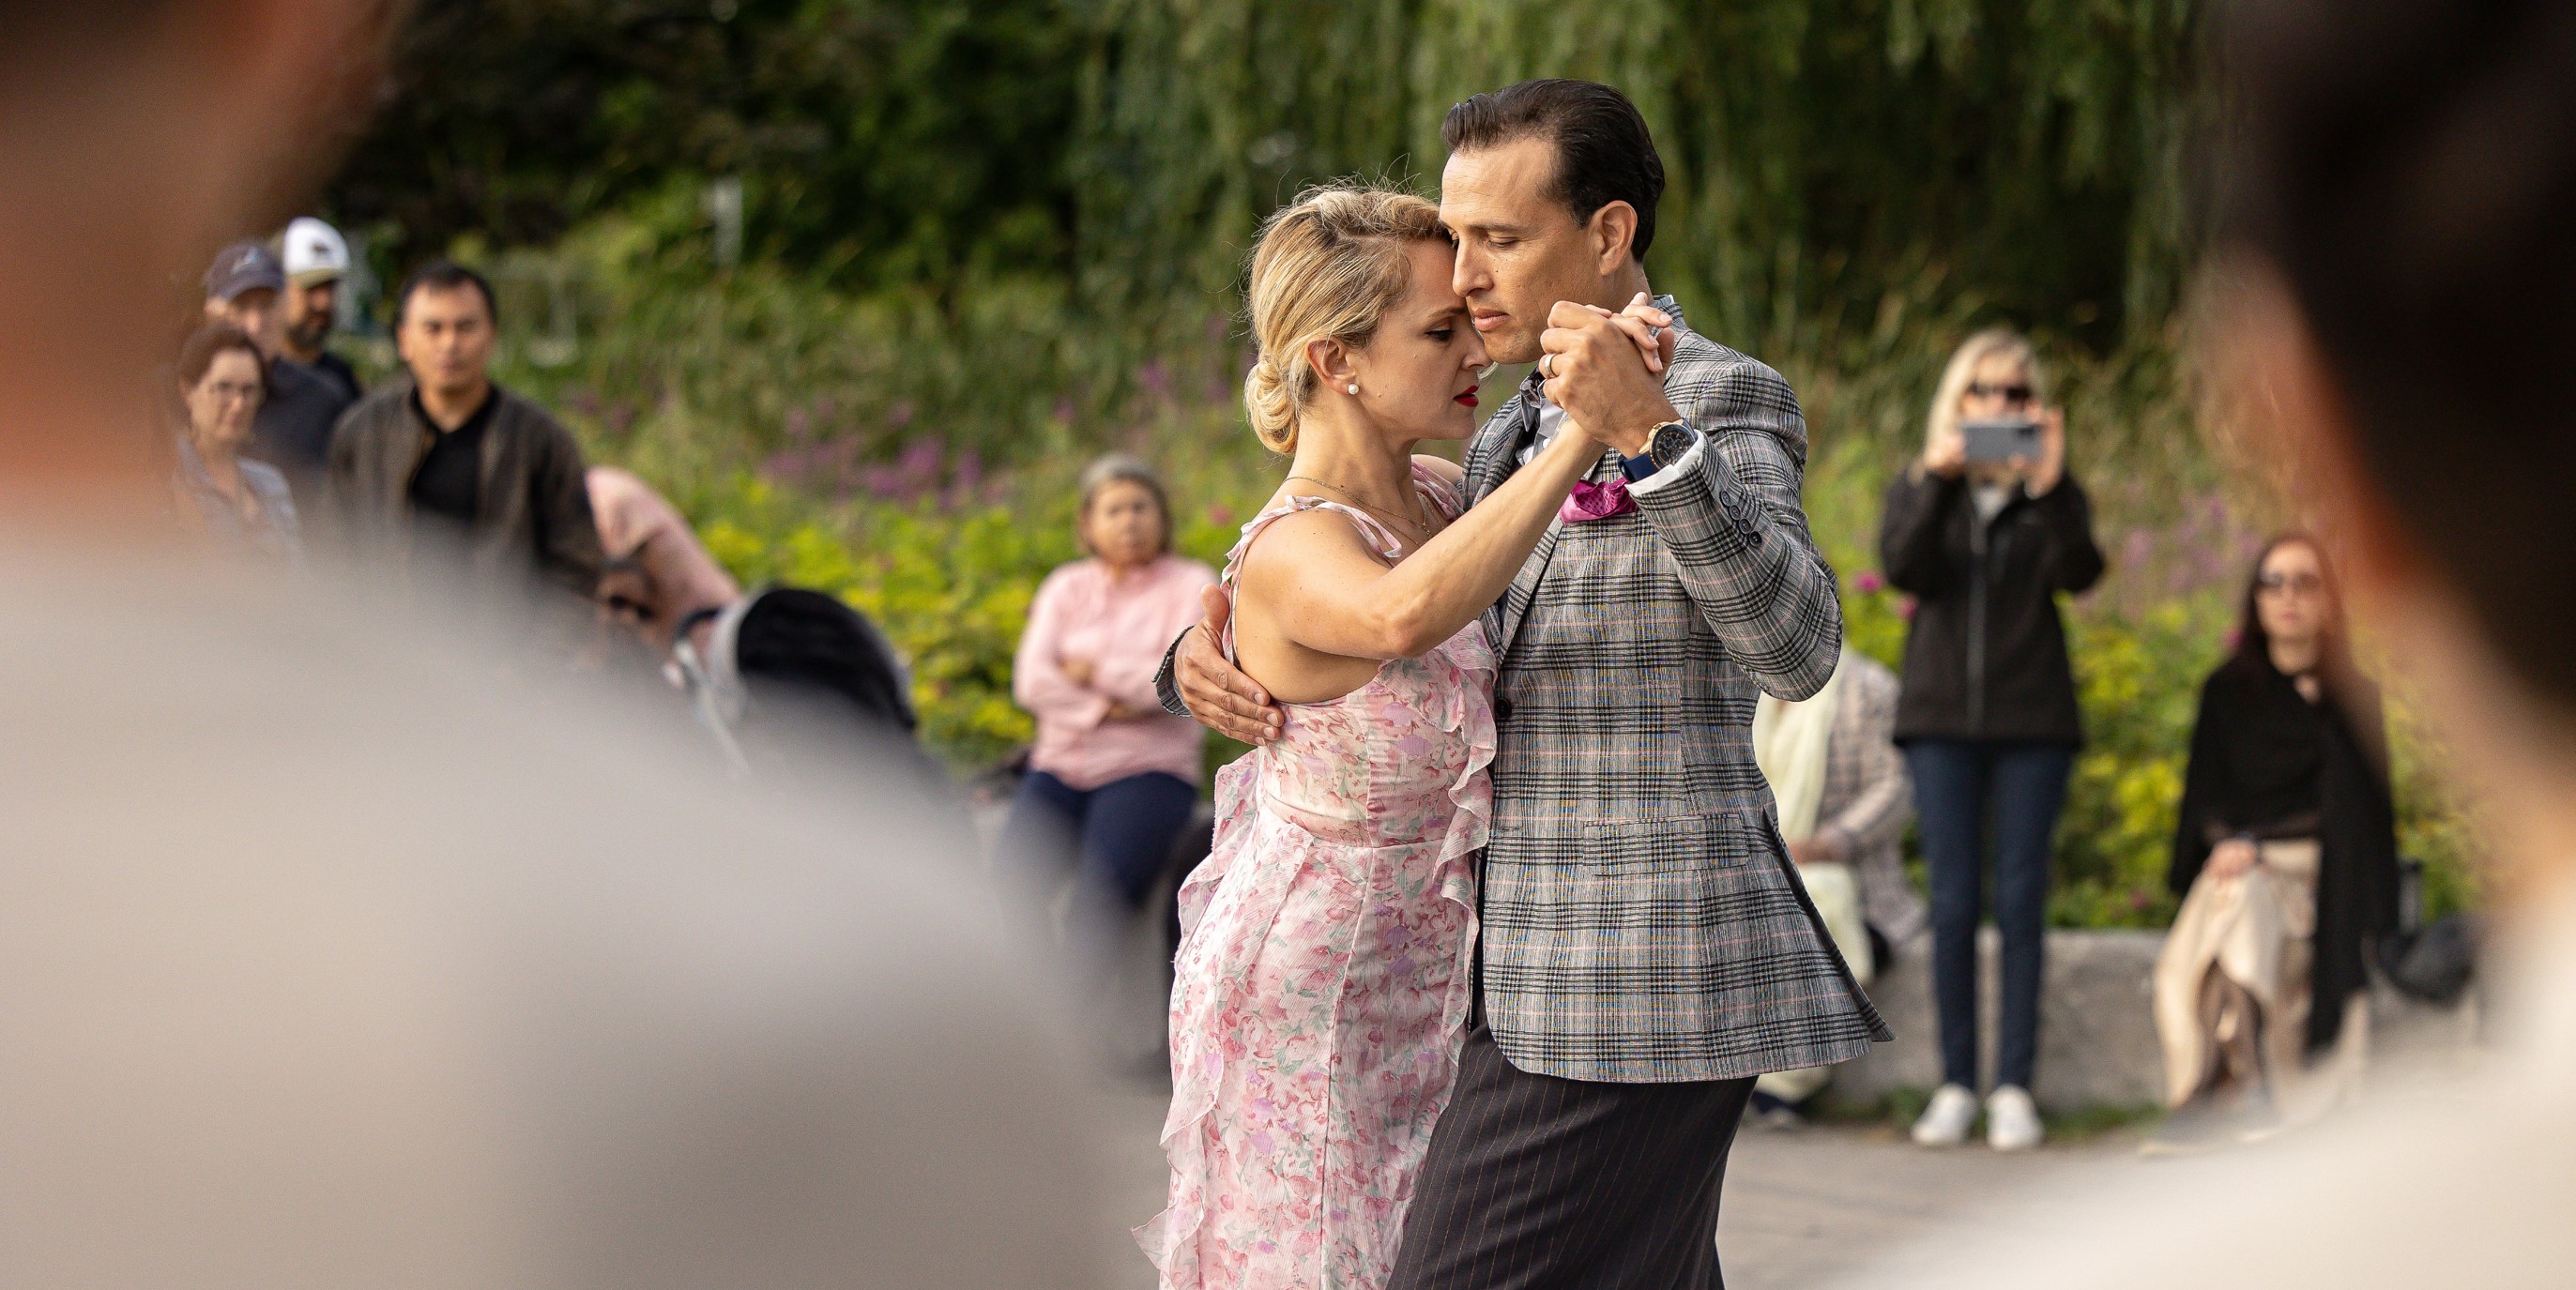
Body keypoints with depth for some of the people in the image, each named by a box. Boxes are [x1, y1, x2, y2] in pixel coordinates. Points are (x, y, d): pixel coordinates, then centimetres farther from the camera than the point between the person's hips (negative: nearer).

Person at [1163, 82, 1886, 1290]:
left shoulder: (1725, 400, -11)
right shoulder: (1522, 440, 18)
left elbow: (1794, 646, -28)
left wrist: (1648, 429, -39)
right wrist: (1210, 656, -2)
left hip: (1637, 985, -10)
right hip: (1558, 971, 10)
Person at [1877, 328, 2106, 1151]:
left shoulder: (2052, 496, 6)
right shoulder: (1922, 487, 9)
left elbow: (2079, 574, -13)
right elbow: (1902, 566, -10)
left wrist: (2051, 487, -27)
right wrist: (1933, 481, -23)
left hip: (2030, 718, -1)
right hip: (1942, 714, 1)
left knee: (2021, 900, -2)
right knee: (1954, 902, 0)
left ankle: (2015, 1084, 1)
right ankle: (1956, 1083, 4)